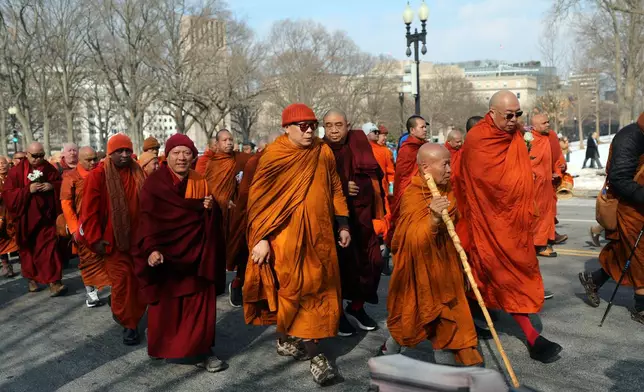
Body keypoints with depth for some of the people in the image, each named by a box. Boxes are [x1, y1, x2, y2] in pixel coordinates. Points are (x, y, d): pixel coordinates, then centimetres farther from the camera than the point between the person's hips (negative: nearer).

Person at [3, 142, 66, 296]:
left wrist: (52, 186, -12)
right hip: (26, 218, 0)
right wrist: (27, 190, -22)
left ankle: (53, 282, -9)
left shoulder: (50, 169, 2)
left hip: (46, 216, 0)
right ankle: (32, 279, 27)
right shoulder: (16, 172, -4)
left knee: (48, 247, -6)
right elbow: (7, 194, -8)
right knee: (29, 248, 12)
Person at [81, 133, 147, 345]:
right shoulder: (98, 175, -7)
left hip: (137, 237, 5)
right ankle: (128, 323, 13)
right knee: (122, 281, -3)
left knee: (139, 280, 10)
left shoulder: (139, 174, 6)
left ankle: (123, 313, 32)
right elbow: (89, 210, -8)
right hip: (114, 239, -4)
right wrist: (94, 238, -11)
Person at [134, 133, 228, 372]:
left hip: (196, 251, 3)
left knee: (198, 301, 3)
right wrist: (151, 248, -27)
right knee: (166, 303, 6)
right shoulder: (154, 183, -5)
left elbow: (210, 219, 13)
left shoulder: (200, 182, 7)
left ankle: (201, 350, 12)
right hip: (164, 252, -3)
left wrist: (211, 209, -11)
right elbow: (147, 218, -13)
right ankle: (163, 347, 24)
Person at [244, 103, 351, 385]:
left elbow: (334, 189, 13)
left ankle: (288, 339, 25)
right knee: (293, 287, -3)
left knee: (319, 287, 8)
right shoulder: (274, 156, -8)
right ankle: (312, 351, 6)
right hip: (286, 233, -5)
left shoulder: (323, 152, 5)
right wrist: (261, 238, -12)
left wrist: (342, 224, 10)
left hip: (318, 232, 5)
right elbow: (258, 198, -7)